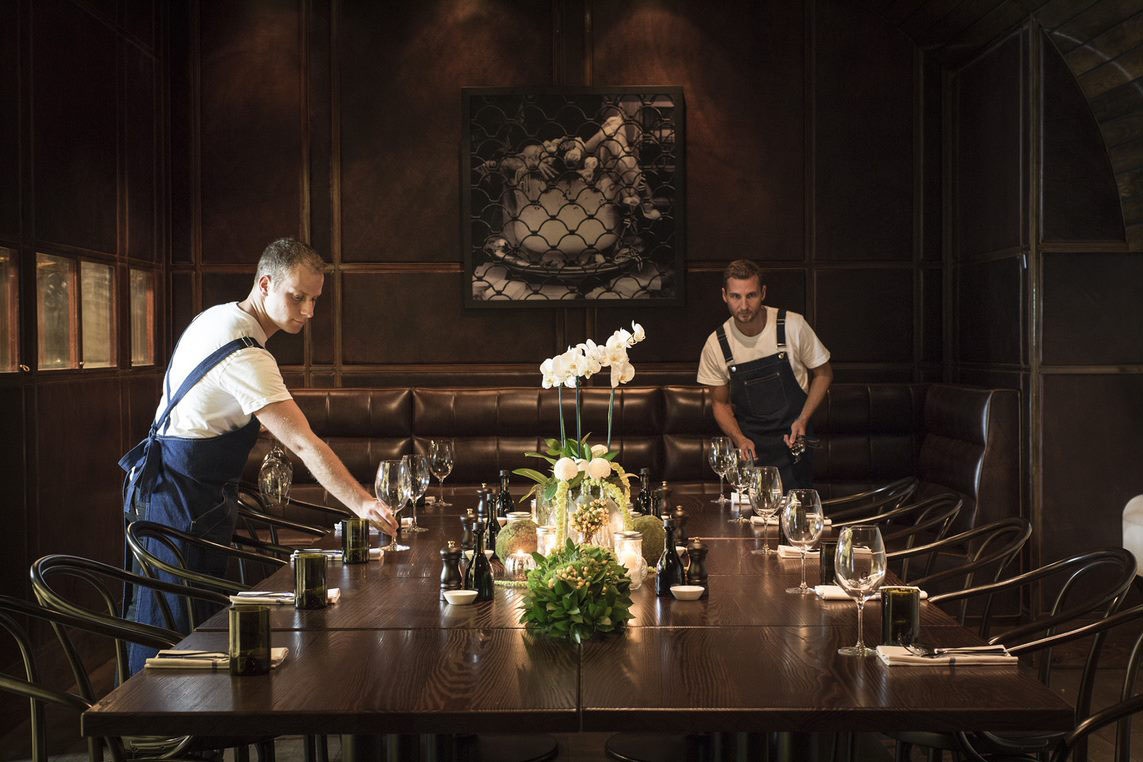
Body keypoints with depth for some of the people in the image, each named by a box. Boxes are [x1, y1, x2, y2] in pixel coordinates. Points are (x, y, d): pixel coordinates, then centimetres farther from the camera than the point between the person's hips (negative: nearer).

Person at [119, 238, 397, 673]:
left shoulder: (217, 318, 7)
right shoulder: (245, 355, -25)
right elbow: (304, 445, -33)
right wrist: (362, 504, -36)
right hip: (182, 500, -10)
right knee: (171, 623, -5)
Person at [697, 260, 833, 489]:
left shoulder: (793, 326, -11)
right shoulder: (715, 345, -7)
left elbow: (823, 374, 3)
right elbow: (721, 403, 5)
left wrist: (802, 420, -9)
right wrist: (739, 439, -13)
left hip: (792, 441, -1)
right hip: (749, 444, 1)